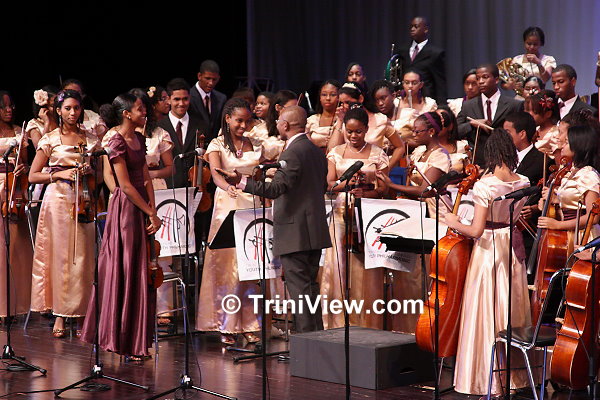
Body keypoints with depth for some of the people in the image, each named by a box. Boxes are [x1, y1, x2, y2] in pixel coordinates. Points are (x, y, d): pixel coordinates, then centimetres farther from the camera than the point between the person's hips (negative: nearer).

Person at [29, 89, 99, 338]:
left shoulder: (91, 139, 12)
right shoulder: (50, 140, 4)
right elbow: (33, 176, 3)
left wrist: (90, 171, -2)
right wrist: (59, 174, -11)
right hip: (58, 201, -2)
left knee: (82, 258, -2)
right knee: (59, 257, -4)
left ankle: (81, 315, 4)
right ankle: (60, 315, 0)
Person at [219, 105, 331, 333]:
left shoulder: (292, 152, -16)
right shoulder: (316, 151, 12)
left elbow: (276, 188, -24)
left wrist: (241, 182, -26)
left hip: (295, 233, -9)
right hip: (315, 231, 9)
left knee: (299, 288, -6)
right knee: (310, 286, 15)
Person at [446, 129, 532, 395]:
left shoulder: (485, 186, -18)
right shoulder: (524, 183, 0)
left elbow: (477, 231, -19)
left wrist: (455, 224, -4)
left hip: (489, 251, -6)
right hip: (513, 251, 6)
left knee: (486, 314, 1)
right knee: (512, 312, 14)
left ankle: (484, 377, 5)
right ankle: (515, 374, 23)